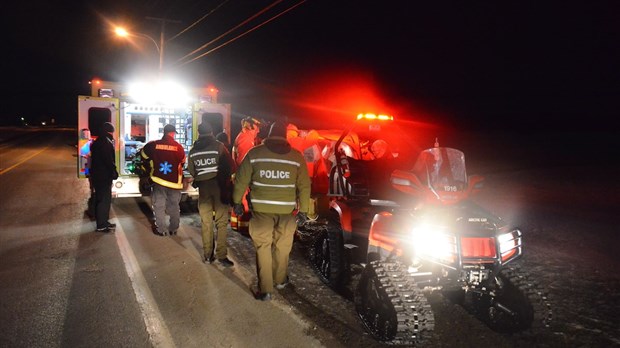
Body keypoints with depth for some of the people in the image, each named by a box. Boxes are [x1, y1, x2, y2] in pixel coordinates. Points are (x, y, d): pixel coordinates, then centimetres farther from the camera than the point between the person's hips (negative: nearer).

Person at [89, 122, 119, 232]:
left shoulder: (97, 142, 14)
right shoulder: (106, 143, -17)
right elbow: (109, 160, -21)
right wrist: (114, 172, -12)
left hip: (97, 174, 10)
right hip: (104, 176, -10)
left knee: (101, 199, 16)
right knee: (104, 200, -3)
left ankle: (103, 222, 25)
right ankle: (102, 225, 2)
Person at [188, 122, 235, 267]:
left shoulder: (193, 150, 5)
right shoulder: (218, 146, -5)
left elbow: (191, 170, 10)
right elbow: (229, 166, -7)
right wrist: (225, 181, 10)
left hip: (203, 186, 3)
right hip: (219, 185, -3)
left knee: (206, 222, 11)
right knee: (221, 222, 1)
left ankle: (208, 255, 15)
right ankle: (221, 255, -2)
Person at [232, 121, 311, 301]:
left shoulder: (254, 153, -2)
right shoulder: (296, 156, 2)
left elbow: (241, 180, 1)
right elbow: (304, 186, 3)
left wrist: (237, 201, 14)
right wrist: (303, 210, 10)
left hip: (261, 208, -1)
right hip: (286, 210, 2)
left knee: (263, 248, 6)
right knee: (282, 247, 18)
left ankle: (265, 289, 7)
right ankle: (280, 280, 35)